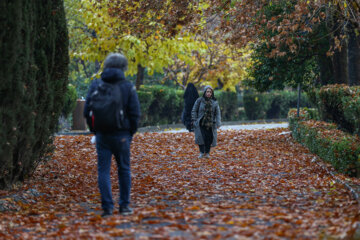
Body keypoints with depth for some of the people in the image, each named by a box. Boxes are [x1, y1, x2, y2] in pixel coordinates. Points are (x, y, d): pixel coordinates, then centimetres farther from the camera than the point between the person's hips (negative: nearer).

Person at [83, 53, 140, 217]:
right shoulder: (128, 87, -4)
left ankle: (107, 207, -2)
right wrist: (131, 133, 9)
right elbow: (135, 113, -5)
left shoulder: (96, 85, 1)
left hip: (102, 135, 1)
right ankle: (124, 205, 15)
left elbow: (87, 111, 2)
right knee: (124, 169, 12)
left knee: (103, 170, 3)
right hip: (121, 135, -1)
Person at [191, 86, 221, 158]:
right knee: (201, 137, -12)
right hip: (201, 124, -2)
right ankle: (201, 152, 3)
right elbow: (194, 111, 4)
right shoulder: (199, 100, -1)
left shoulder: (214, 102, 4)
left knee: (209, 139, -1)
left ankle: (207, 153, 16)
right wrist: (195, 121, -3)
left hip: (210, 125, 2)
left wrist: (218, 123, -7)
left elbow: (217, 113, 3)